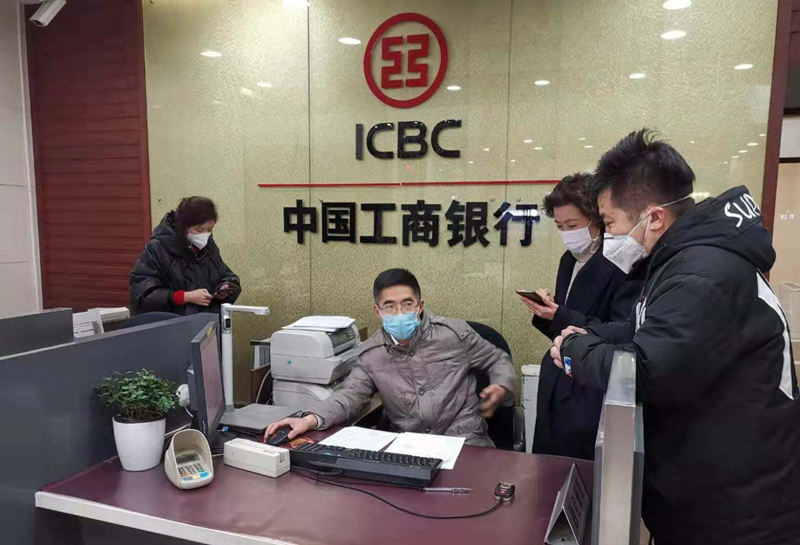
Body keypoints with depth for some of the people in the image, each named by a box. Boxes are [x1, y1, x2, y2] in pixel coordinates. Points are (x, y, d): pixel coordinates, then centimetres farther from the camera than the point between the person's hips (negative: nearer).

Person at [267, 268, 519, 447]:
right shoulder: (370, 354, 4)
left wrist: (501, 389, -15)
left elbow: (498, 360, 9)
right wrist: (312, 419, -19)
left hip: (463, 438, -2)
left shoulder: (454, 333, -2)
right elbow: (350, 395, 2)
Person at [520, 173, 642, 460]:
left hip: (593, 398, -7)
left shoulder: (622, 265, -15)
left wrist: (560, 317, -26)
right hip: (556, 389, 8)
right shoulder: (569, 260, 10)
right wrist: (547, 313, -6)